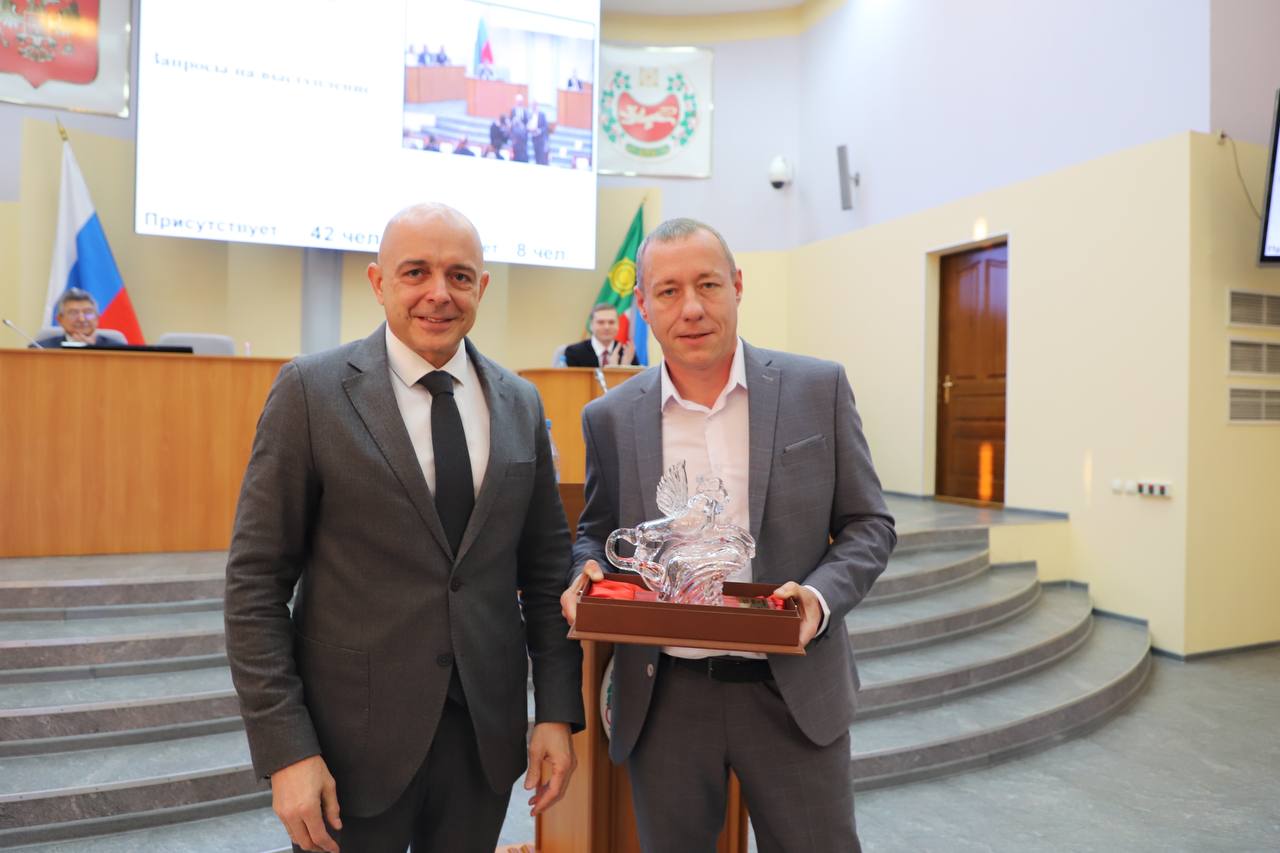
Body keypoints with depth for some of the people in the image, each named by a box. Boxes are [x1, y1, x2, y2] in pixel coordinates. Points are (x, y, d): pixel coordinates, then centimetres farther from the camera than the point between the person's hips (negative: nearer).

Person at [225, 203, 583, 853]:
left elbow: (545, 566, 6)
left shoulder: (520, 403, 3)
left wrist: (558, 712, 1)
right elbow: (256, 581, -8)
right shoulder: (311, 390, -8)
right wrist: (285, 750, -12)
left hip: (487, 733, 3)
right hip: (355, 738, -3)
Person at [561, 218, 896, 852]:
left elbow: (868, 525, 1)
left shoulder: (819, 388, -3)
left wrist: (821, 596, -17)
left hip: (792, 692, -1)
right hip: (664, 700, 2)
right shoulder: (610, 417, 0)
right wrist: (586, 576, -10)